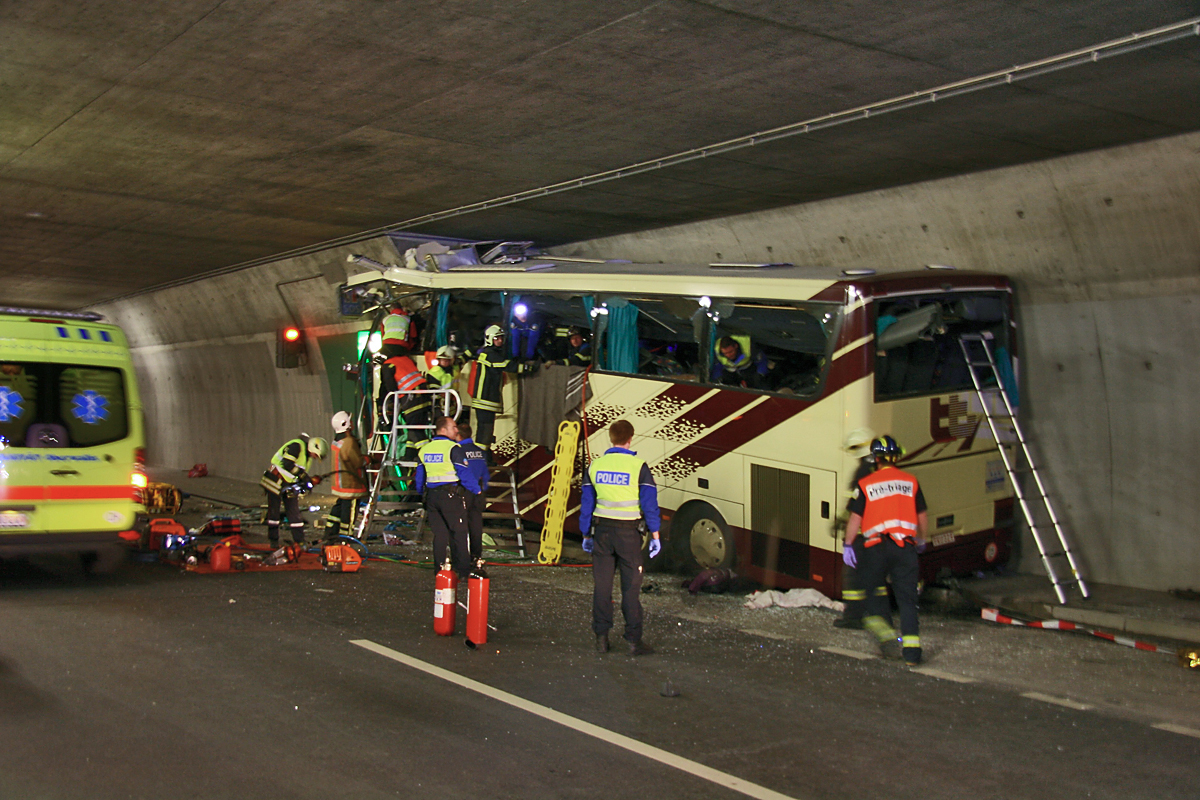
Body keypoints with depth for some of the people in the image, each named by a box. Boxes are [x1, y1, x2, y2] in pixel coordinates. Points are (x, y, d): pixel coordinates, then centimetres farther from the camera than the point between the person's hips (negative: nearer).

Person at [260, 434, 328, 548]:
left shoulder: (308, 455, 10)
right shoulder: (296, 445, -19)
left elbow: (301, 476, 13)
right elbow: (287, 464, -29)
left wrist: (311, 480, -6)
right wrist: (303, 475, -27)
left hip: (290, 484, 8)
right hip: (276, 480, -8)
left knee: (294, 512, 3)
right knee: (274, 512, 2)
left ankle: (300, 541, 6)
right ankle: (273, 540, 13)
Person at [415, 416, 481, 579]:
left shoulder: (424, 449, 9)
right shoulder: (453, 448, -13)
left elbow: (420, 475, 17)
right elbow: (465, 473, -14)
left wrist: (421, 493, 30)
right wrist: (477, 490, -1)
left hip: (431, 496, 6)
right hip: (451, 496, -6)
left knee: (439, 533, 12)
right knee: (458, 533, 2)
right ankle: (463, 571, 3)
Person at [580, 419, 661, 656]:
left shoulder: (595, 466, 3)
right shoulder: (638, 467, -7)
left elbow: (587, 504, 8)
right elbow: (649, 503, -8)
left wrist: (586, 535, 17)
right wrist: (655, 536, -2)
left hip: (602, 530, 3)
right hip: (628, 532, -3)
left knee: (602, 585, 9)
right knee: (631, 587, 2)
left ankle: (601, 638, 13)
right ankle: (634, 640, 5)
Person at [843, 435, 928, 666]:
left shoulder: (865, 484, 1)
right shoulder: (911, 482, 8)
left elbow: (855, 519, -1)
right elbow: (923, 516, 15)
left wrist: (848, 545, 10)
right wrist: (921, 540, 31)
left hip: (876, 545, -2)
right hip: (905, 545, 2)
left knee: (873, 589, 18)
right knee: (907, 597, 5)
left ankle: (886, 634, 4)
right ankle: (911, 649, -1)